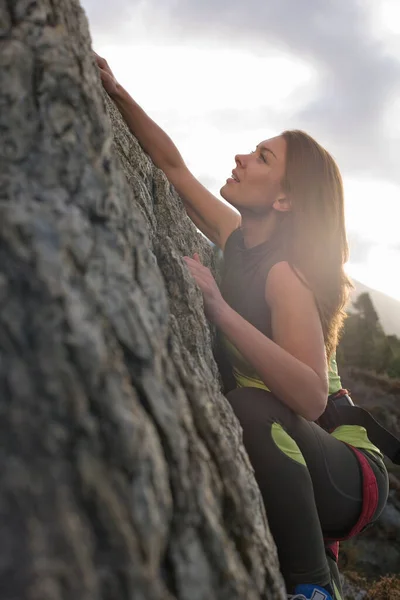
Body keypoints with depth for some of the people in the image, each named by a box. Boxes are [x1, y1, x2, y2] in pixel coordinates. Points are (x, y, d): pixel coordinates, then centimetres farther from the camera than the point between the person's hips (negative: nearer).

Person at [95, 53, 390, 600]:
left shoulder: (284, 274, -20)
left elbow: (312, 399, -36)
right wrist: (117, 94, 4)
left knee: (248, 408, -36)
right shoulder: (239, 242, 4)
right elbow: (173, 165, 13)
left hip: (348, 476, -9)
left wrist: (217, 306, -40)